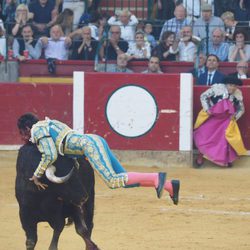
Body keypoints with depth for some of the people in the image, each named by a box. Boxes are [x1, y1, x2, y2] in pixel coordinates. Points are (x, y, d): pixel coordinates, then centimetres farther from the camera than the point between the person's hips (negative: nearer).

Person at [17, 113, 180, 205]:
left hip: (89, 144, -9)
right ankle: (170, 186, -4)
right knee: (122, 179, 5)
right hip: (96, 140, 9)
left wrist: (37, 176, -2)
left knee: (112, 181, -22)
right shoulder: (48, 125, 29)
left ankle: (156, 178, -33)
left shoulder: (38, 131, 1)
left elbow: (50, 156, -12)